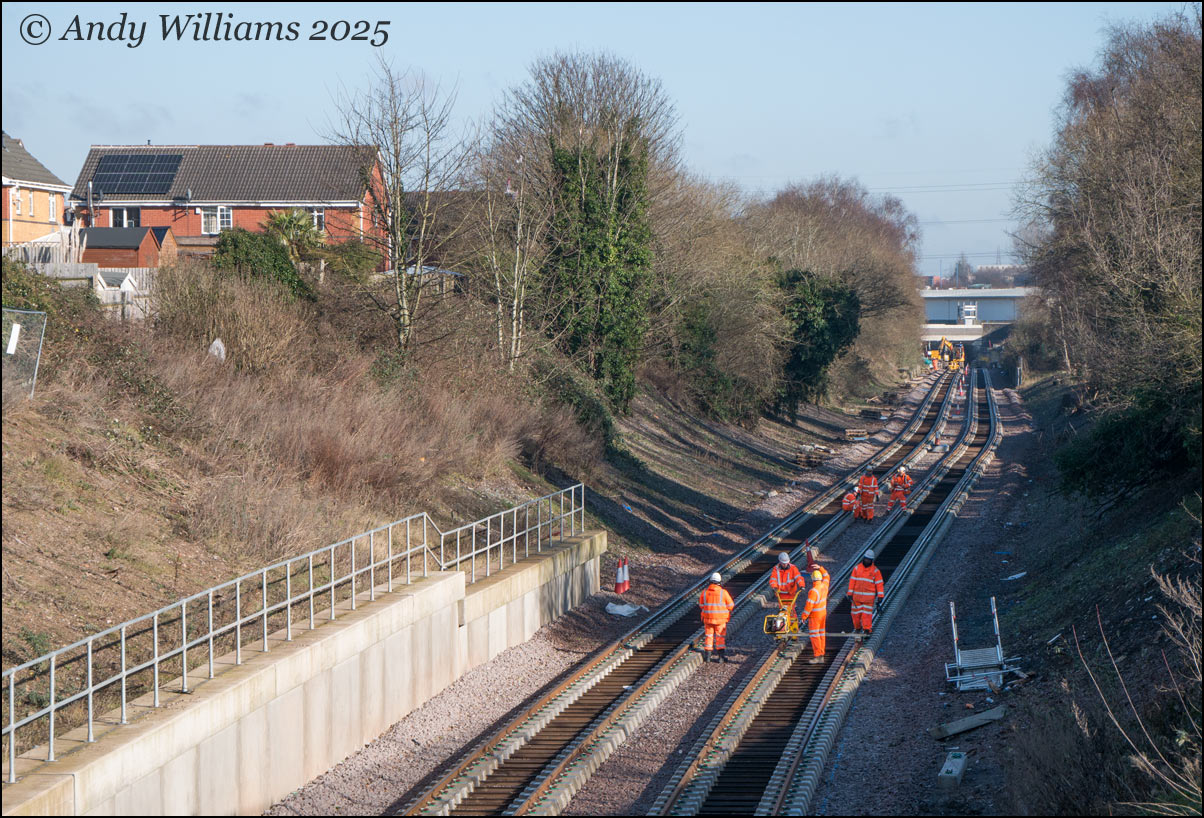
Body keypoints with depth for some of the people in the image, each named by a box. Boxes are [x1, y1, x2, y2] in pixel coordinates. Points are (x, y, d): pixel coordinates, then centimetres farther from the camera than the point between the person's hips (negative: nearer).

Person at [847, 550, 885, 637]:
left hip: (869, 596, -3)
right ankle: (857, 628, 24)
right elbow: (852, 581, 6)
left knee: (867, 614, -6)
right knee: (856, 613, 7)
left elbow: (879, 583, -3)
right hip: (857, 596, 3)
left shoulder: (875, 570, -2)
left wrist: (880, 596, -9)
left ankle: (867, 630, -1)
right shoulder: (857, 568, 5)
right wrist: (850, 593, 2)